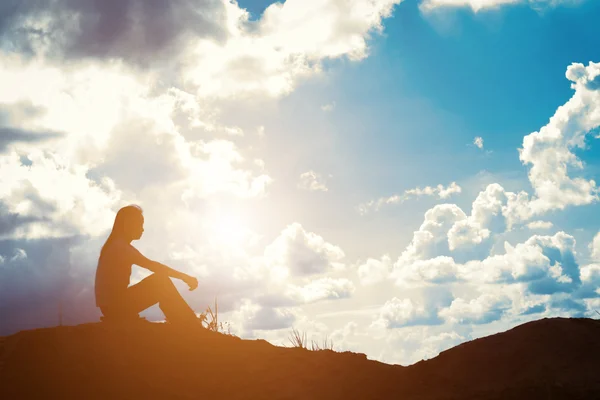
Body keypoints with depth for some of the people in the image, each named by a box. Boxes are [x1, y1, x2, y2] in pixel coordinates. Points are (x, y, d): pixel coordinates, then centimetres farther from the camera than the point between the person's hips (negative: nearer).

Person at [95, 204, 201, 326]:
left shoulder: (116, 246, 19)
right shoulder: (120, 246, -14)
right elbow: (152, 265, -24)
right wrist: (184, 277, -23)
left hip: (113, 305, 10)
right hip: (114, 305, -10)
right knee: (161, 281, -15)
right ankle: (193, 329, -13)